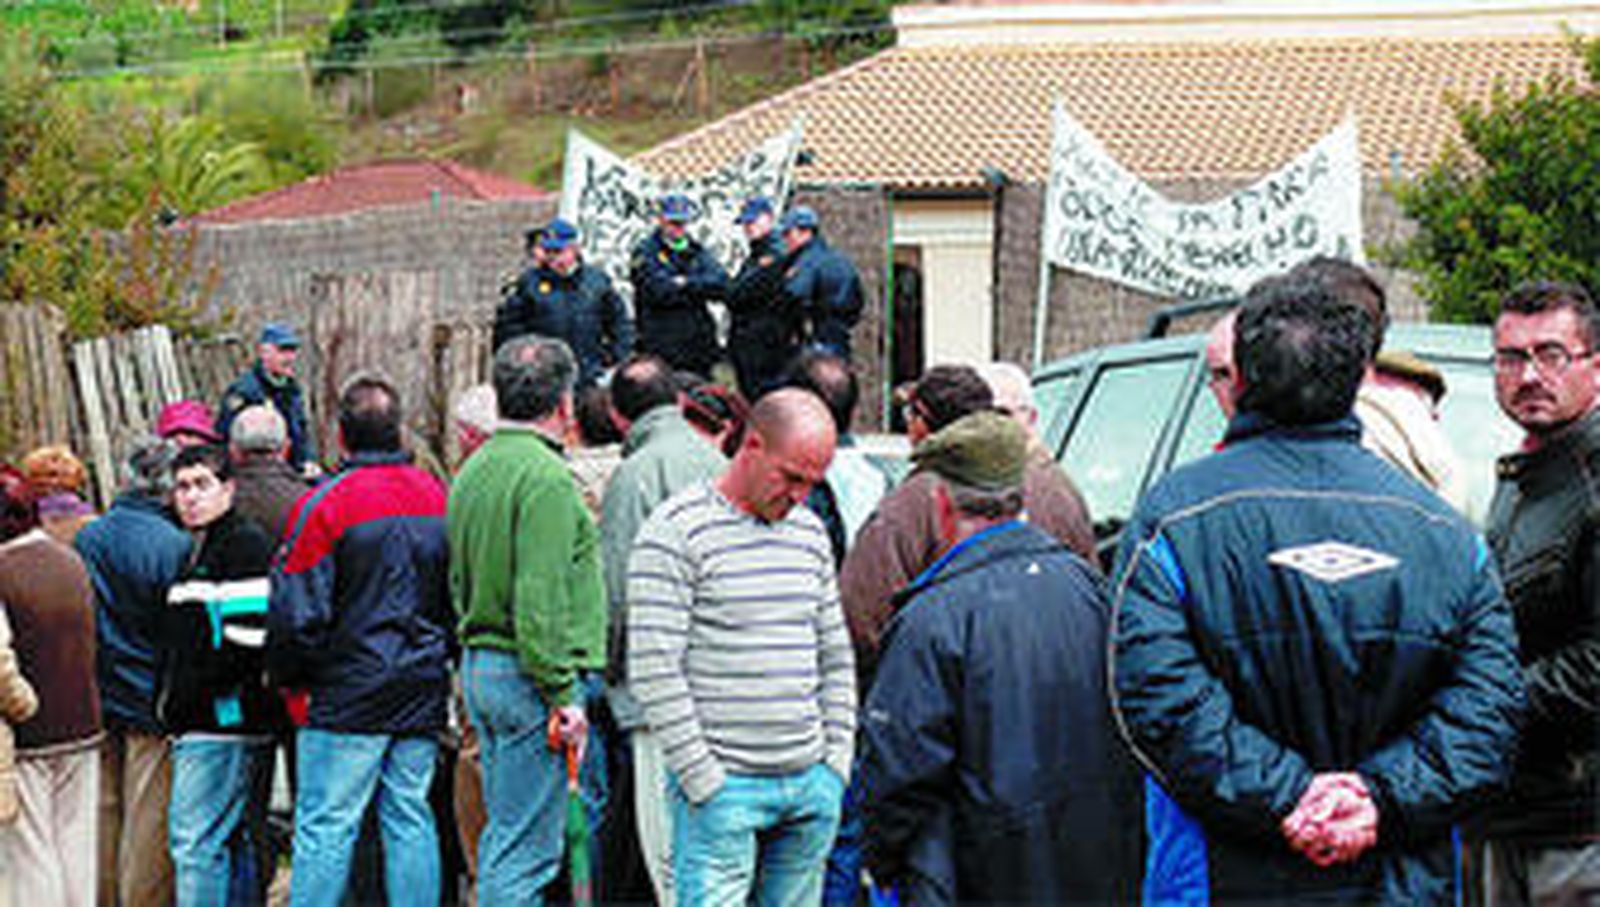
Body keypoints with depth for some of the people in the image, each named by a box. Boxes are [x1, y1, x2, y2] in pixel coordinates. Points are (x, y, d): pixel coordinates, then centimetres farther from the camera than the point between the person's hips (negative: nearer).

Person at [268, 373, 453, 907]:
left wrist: (289, 678, 4)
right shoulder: (438, 498, 5)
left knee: (325, 826, -2)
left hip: (349, 696, -5)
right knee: (411, 819, 9)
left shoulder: (325, 505, -11)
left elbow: (297, 614, -11)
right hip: (424, 693, 5)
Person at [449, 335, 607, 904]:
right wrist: (563, 695, -18)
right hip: (529, 675, -9)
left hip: (479, 663, 9)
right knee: (526, 850, -5)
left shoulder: (473, 471, 14)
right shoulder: (547, 477, -15)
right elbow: (541, 601, -21)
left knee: (503, 832, 16)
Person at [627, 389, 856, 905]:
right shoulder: (676, 533, -8)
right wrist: (702, 779, -13)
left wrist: (837, 759, 11)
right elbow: (653, 671, -12)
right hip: (724, 786, -6)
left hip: (811, 785, 6)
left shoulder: (810, 534, 15)